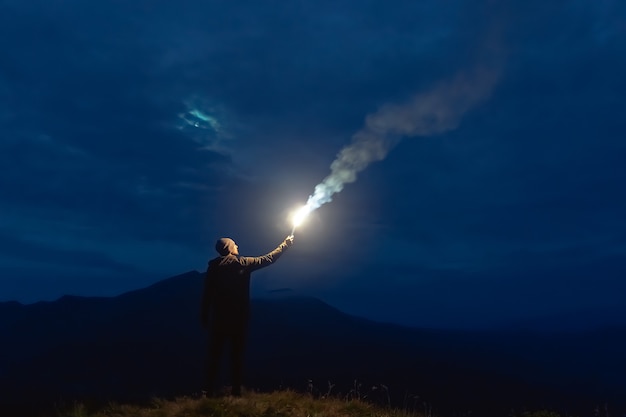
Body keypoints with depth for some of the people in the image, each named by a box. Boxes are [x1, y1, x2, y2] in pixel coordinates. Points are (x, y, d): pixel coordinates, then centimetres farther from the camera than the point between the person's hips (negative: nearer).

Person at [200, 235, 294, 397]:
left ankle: (210, 391, 9)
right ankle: (236, 391, 9)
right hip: (238, 317, -2)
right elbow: (268, 259, 1)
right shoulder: (242, 263, -6)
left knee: (215, 353, 8)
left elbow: (206, 294, 0)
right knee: (237, 354, 7)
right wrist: (285, 244, 12)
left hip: (218, 318, 2)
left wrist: (204, 317, 8)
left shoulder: (213, 266, 0)